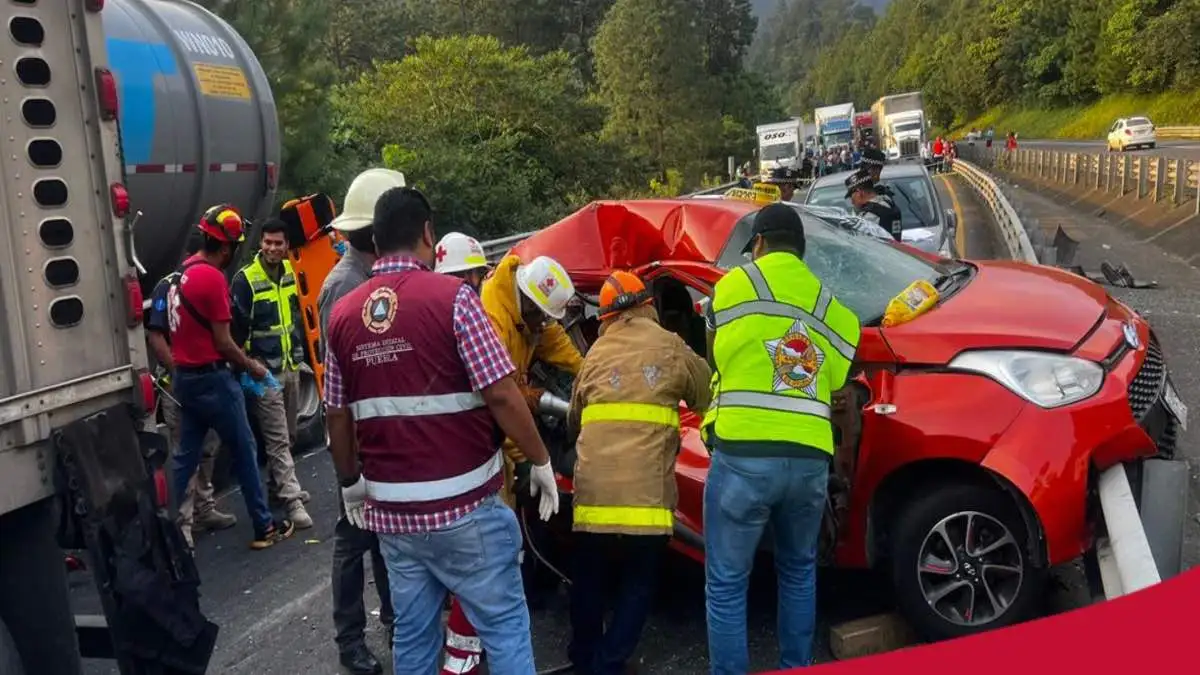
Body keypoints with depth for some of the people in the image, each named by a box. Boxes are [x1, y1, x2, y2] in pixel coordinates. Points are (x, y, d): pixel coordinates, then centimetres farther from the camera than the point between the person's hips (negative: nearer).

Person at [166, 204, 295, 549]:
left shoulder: (182, 272, 9)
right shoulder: (213, 278, -18)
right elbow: (223, 342, -17)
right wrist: (251, 366, -1)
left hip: (184, 376, 8)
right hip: (211, 378, -8)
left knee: (185, 456, 12)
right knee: (244, 451, 4)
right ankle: (264, 527, 13)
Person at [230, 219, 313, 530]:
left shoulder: (290, 272, 5)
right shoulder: (245, 280, -14)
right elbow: (238, 327, -13)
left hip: (291, 366, 7)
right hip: (265, 370, -7)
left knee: (289, 435, 17)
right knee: (277, 439, -5)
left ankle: (282, 483, 33)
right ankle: (292, 499, -4)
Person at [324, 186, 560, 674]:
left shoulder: (343, 314, 4)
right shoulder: (452, 297, -11)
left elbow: (338, 416, 9)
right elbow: (501, 395, -14)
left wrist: (351, 481, 24)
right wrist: (540, 462, -2)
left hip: (391, 510, 5)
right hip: (463, 505, -5)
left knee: (412, 635, 16)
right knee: (503, 627, 5)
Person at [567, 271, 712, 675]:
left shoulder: (595, 354, 17)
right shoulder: (670, 347, 7)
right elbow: (707, 398, 14)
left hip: (593, 489, 3)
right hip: (646, 490, -3)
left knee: (589, 581, 20)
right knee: (637, 585, 13)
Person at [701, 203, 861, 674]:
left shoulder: (732, 286, 5)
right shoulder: (834, 310, 16)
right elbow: (838, 393, 15)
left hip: (743, 454, -4)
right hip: (810, 459, 5)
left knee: (726, 584, 6)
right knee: (798, 571, 25)